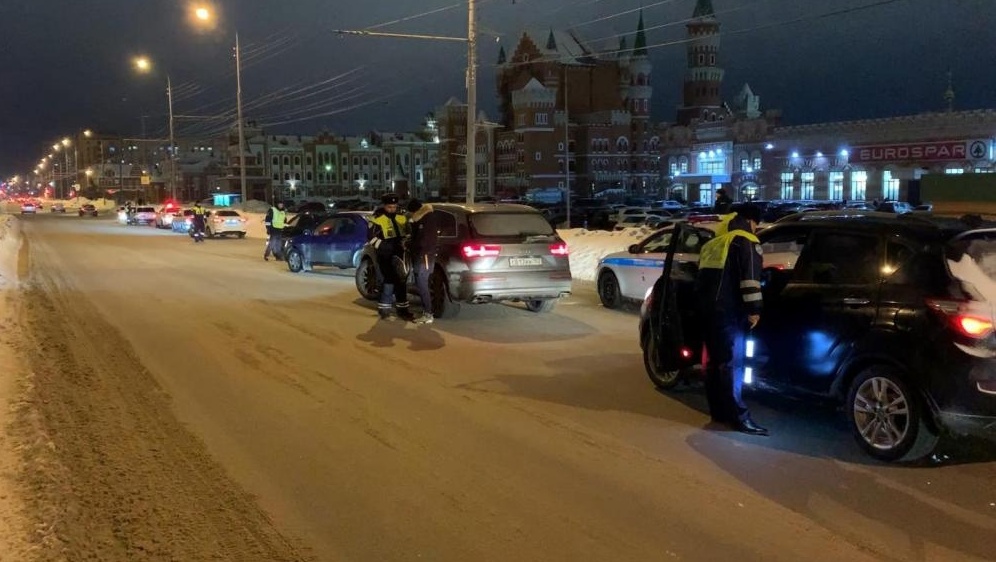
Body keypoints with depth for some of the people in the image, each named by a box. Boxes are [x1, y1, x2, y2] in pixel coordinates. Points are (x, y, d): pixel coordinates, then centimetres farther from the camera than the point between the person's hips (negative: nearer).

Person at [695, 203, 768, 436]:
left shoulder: (712, 244, 23)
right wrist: (754, 309, -15)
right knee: (732, 362, -9)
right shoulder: (746, 241, -2)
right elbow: (750, 278, -14)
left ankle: (719, 410, 18)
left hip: (708, 308, 8)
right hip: (728, 310, -8)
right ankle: (738, 416, -10)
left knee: (715, 360, 13)